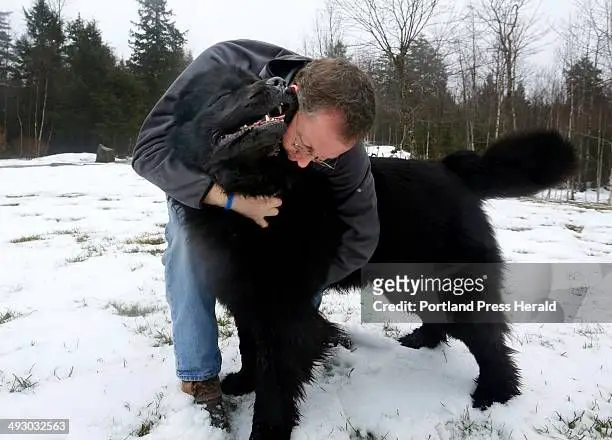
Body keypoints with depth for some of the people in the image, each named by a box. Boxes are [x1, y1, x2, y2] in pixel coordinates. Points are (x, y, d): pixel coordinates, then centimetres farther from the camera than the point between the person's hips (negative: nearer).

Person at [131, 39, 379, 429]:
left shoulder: (339, 139, -34)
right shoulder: (223, 68, -42)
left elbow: (359, 239, -25)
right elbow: (151, 151, -38)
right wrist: (232, 200, -49)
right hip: (197, 180, -1)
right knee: (190, 249, -26)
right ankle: (199, 377, -10)